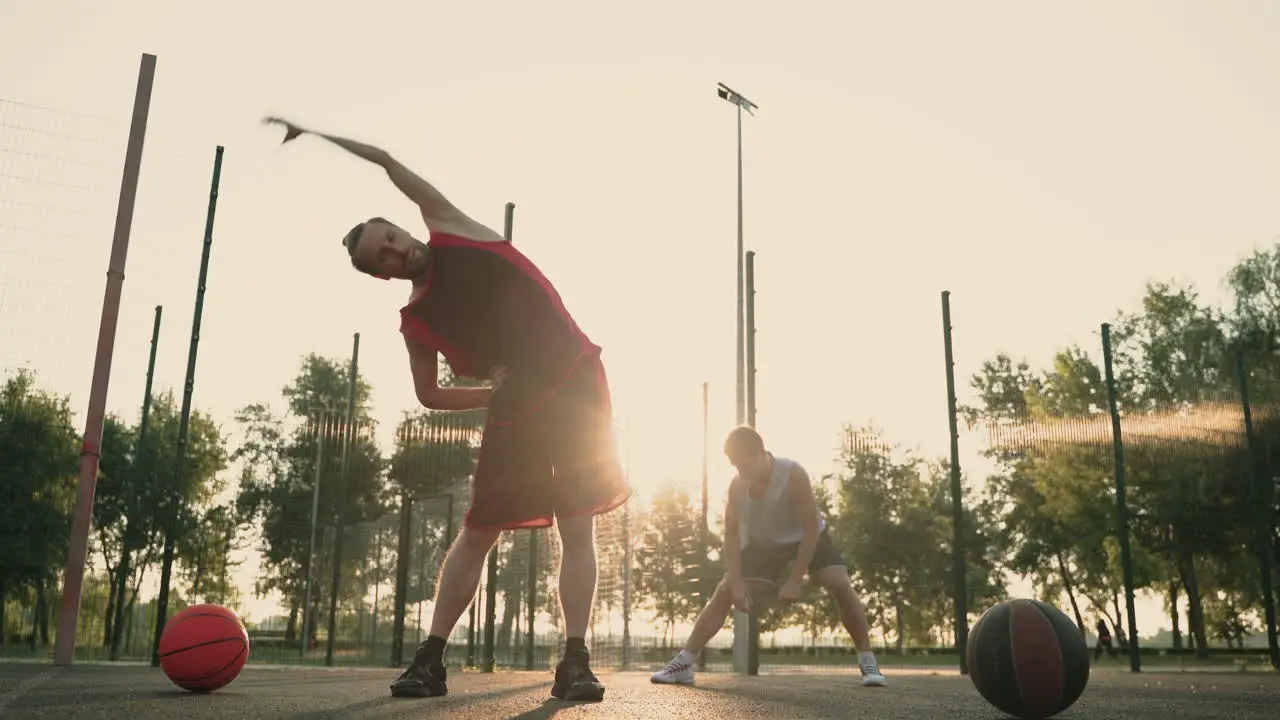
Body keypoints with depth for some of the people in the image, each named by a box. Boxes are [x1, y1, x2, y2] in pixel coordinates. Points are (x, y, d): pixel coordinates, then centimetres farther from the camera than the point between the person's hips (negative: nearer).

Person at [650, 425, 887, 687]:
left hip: (806, 537, -3)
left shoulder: (793, 474, -34)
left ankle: (867, 662, -10)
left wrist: (795, 581, -32)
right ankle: (683, 664, -2)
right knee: (724, 592, -6)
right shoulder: (737, 485, -22)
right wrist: (737, 583, -24)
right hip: (763, 542, 3)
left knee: (841, 585, -25)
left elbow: (811, 528, -31)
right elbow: (732, 533, -14)